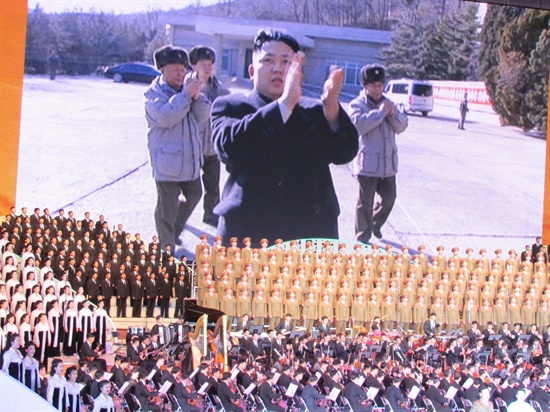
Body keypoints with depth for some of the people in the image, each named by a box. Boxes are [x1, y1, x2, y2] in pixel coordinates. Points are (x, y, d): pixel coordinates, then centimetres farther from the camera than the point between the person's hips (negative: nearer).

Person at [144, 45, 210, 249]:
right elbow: (165, 117, -25)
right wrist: (186, 95, -25)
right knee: (167, 207, 0)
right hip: (167, 161, -7)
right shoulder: (155, 93, -8)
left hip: (190, 159, 7)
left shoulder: (185, 89, 11)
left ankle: (175, 231, 38)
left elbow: (202, 117, 6)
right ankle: (167, 248, 9)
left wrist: (197, 97, -13)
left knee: (194, 194, 19)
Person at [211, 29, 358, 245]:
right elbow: (229, 146, -16)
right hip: (249, 236, -3)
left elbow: (345, 152, -1)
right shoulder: (230, 106, 6)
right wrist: (284, 103, -23)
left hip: (312, 237, 3)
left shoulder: (315, 111, 14)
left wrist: (332, 107, -20)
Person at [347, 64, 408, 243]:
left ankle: (376, 224, 37)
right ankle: (362, 238, 9)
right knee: (365, 203, -1)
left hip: (388, 163, 6)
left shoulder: (388, 103, 13)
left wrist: (393, 114, -12)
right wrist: (380, 112, -24)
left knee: (389, 198, 14)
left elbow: (402, 126, 7)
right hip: (367, 165, -6)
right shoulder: (357, 105, -4)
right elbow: (358, 124, -22)